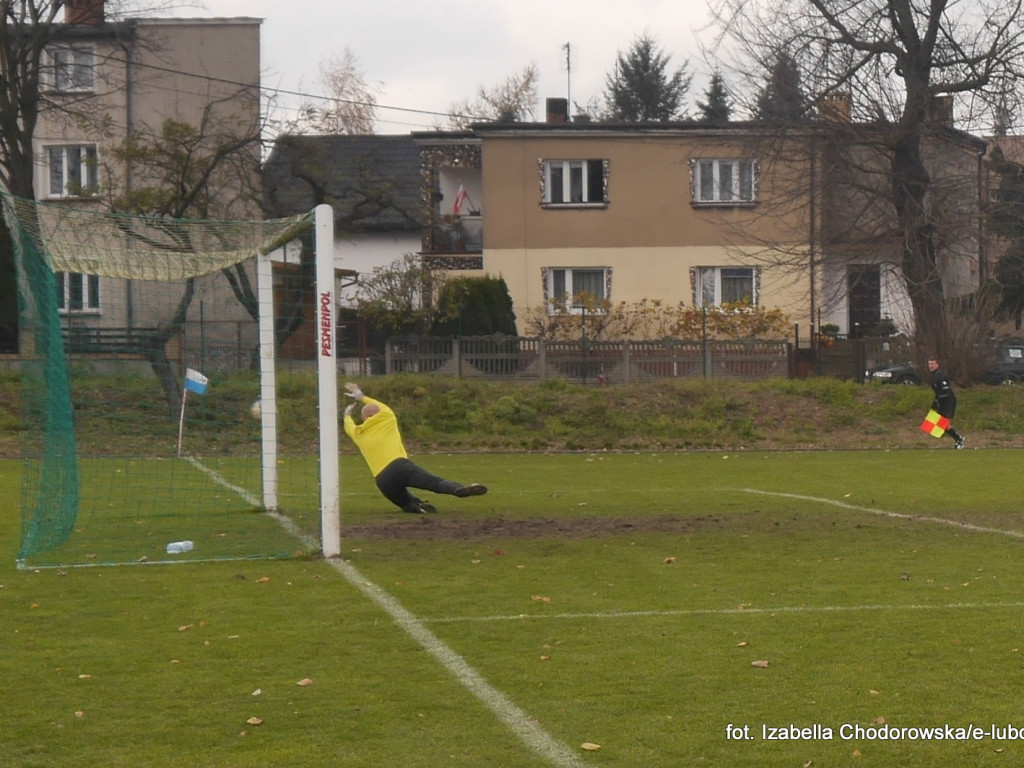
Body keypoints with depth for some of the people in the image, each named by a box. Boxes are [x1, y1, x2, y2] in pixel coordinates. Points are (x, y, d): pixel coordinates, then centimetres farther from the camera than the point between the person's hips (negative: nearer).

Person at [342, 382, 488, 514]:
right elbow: (381, 407, 45)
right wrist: (362, 397, 60)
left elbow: (349, 427, 49)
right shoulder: (387, 418, 20)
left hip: (383, 481, 2)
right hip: (400, 466, -2)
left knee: (407, 504, 19)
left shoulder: (358, 435, 23)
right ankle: (459, 489, -49)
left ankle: (416, 506, -16)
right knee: (438, 483, -19)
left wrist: (347, 414, 71)